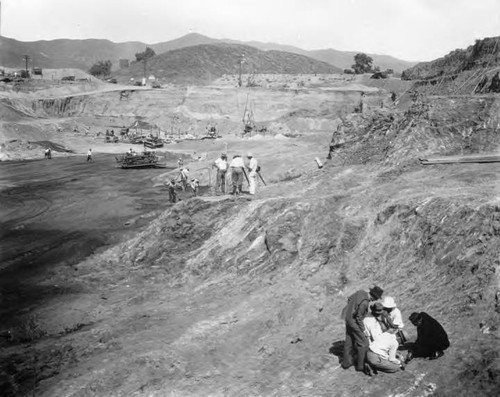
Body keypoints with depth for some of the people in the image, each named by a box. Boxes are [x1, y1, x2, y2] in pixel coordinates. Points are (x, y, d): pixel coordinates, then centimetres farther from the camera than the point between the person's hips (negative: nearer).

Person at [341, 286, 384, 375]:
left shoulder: (361, 292, -4)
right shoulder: (364, 302, -28)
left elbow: (349, 299, 11)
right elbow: (359, 317, -21)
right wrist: (362, 329, -9)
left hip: (348, 319, 9)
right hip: (354, 323, -9)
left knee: (349, 342, 19)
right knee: (363, 343, 3)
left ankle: (346, 362, 30)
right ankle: (360, 366, 12)